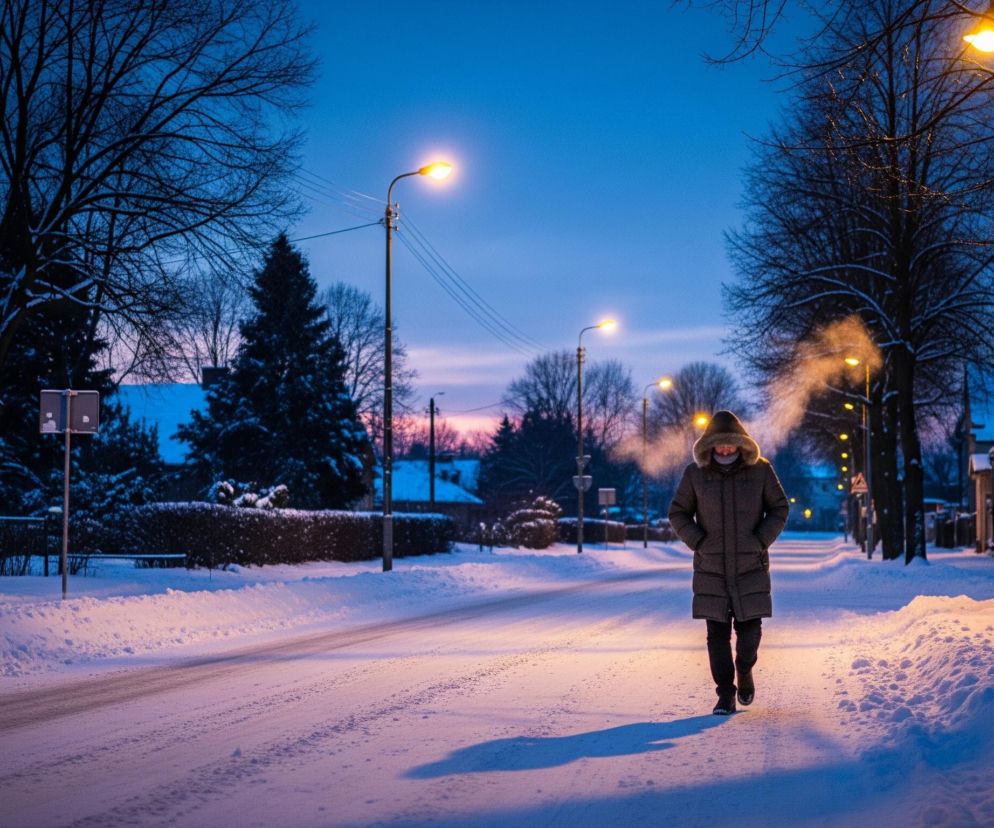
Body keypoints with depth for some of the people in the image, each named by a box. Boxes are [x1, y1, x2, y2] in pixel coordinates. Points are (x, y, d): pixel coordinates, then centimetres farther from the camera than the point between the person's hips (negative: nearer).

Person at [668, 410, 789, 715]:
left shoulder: (760, 470, -1)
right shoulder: (695, 474, -1)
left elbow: (779, 508, 7)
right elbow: (678, 513, 6)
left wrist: (760, 541, -4)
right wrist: (699, 543, -6)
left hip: (751, 567, 0)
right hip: (710, 568, 0)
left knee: (750, 629, -1)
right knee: (717, 633, -1)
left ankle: (744, 671, 29)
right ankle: (725, 695, 9)